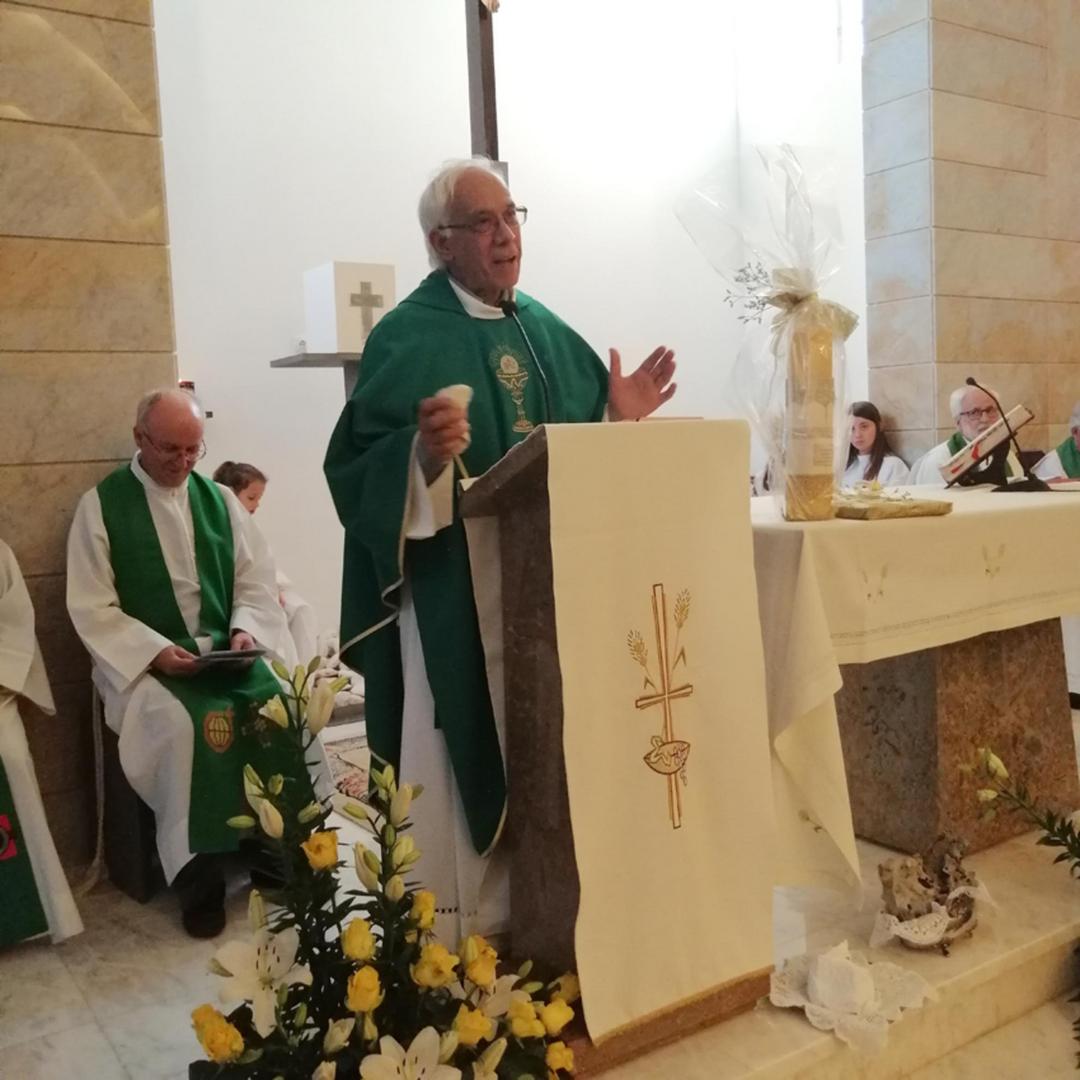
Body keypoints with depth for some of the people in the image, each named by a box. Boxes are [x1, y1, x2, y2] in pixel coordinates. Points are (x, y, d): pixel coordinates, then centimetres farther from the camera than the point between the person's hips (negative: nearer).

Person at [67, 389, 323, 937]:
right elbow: (92, 608, -5)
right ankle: (197, 873, -17)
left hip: (225, 652, 3)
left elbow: (255, 583, 10)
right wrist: (156, 650, -19)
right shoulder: (100, 505, -1)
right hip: (146, 660, -3)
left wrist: (245, 629, -11)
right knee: (185, 722, -33)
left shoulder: (220, 499, 10)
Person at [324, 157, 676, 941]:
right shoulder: (407, 336, -10)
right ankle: (458, 943, 19)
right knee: (463, 766, 1)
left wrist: (620, 418, 0)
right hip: (454, 594, -7)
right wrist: (423, 453, -34)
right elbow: (358, 468, -17)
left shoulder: (546, 331, 11)